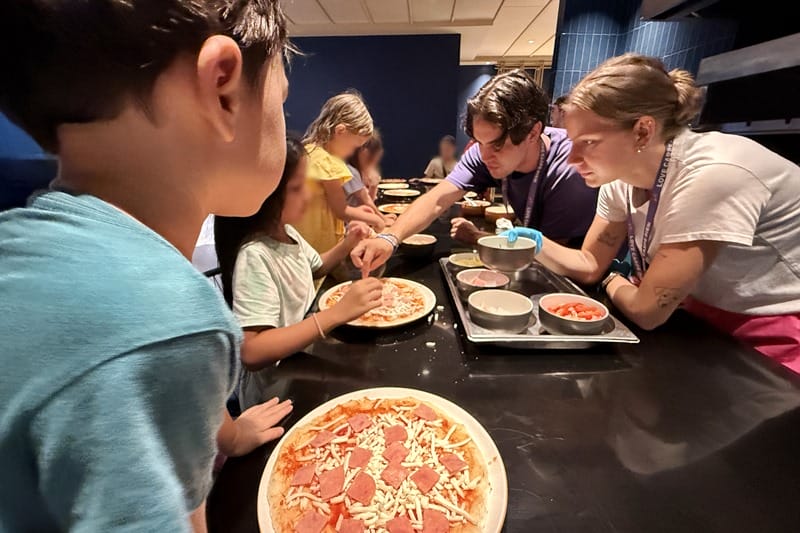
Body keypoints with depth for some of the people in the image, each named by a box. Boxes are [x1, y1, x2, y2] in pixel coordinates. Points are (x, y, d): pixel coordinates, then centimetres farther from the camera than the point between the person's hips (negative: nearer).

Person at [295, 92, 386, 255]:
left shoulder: (309, 151, 6)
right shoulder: (328, 162, -21)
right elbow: (341, 211, -12)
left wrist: (356, 210, 11)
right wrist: (374, 220, 1)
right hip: (320, 247, -9)